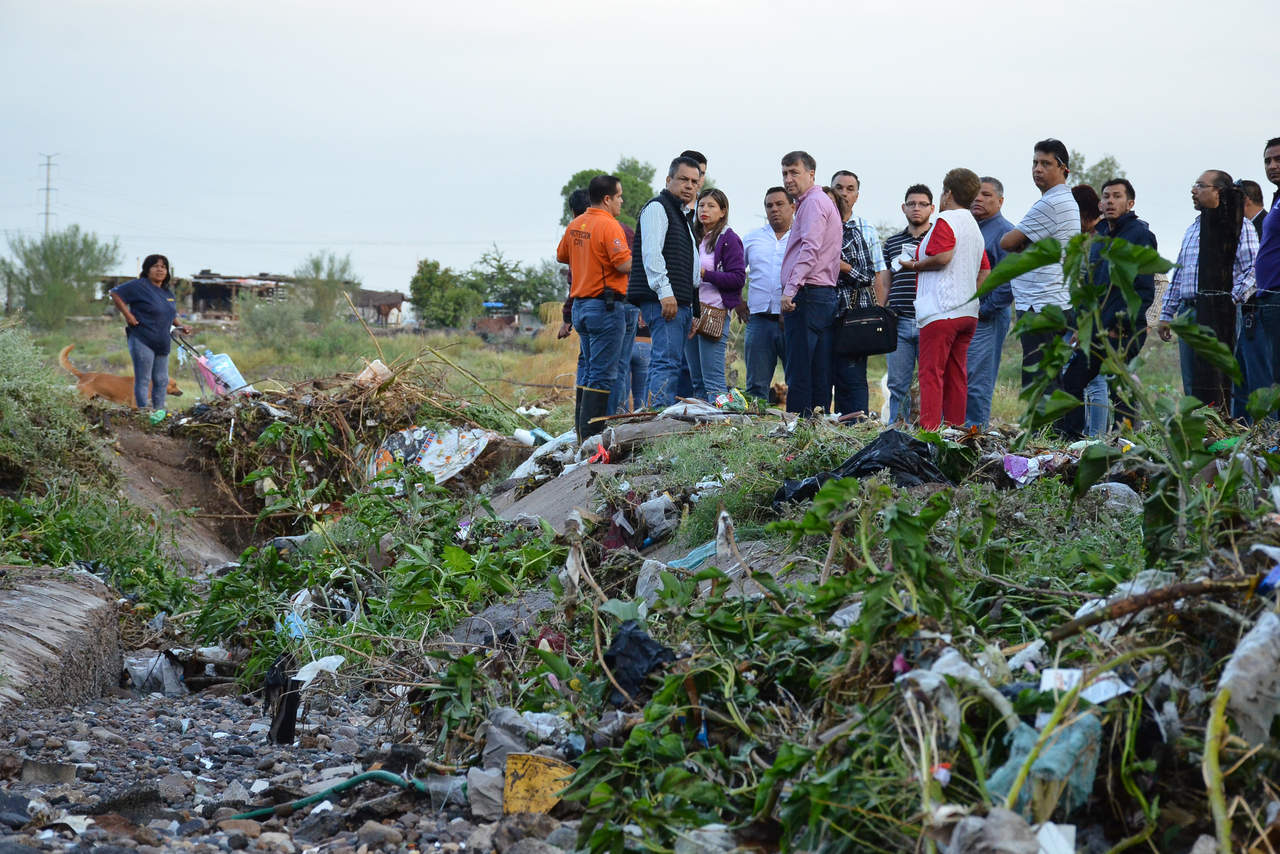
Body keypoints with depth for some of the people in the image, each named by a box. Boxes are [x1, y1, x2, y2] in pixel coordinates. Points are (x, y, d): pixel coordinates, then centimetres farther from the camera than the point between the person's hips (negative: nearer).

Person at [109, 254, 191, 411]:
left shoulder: (168, 293, 14)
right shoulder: (139, 286, -9)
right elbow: (115, 293, -12)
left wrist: (180, 326, 10)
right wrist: (127, 315, -16)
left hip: (161, 343, 8)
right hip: (142, 340, -8)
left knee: (162, 381, 12)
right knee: (143, 380, -5)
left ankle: (159, 411, 22)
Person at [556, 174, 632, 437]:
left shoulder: (575, 225, 10)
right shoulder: (609, 225, -15)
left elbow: (561, 256, 23)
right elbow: (625, 264, -21)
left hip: (580, 304, 9)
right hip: (605, 306, -9)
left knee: (589, 370, 16)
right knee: (603, 374, -6)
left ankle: (581, 431, 18)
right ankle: (592, 433, -9)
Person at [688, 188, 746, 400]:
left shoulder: (728, 239, -3)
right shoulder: (694, 237, 18)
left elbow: (738, 278, -10)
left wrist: (705, 274, -16)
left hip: (714, 312, -7)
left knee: (713, 381, -12)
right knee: (697, 380, 7)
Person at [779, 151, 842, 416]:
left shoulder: (814, 202, -7)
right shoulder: (824, 203, 25)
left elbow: (810, 248, -20)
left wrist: (790, 289, -26)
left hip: (807, 295, -10)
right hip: (826, 295, 10)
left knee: (799, 371, -12)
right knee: (820, 374, 6)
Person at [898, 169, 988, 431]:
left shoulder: (946, 220, -6)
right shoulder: (975, 227, 22)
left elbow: (942, 256, -21)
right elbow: (985, 274, 21)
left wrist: (916, 265, -6)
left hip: (942, 311, -9)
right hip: (968, 312, 9)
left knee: (931, 372, -9)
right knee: (956, 375, 9)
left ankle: (929, 427, -15)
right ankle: (956, 427, 8)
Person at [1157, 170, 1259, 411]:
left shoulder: (1239, 226, -1)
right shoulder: (1193, 228, 23)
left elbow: (1253, 269, -8)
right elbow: (1178, 273, 24)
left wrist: (1233, 299, -16)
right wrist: (1166, 314, 20)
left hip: (1218, 312, -7)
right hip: (1188, 311, 7)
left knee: (1212, 384, -13)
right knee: (1191, 384, 5)